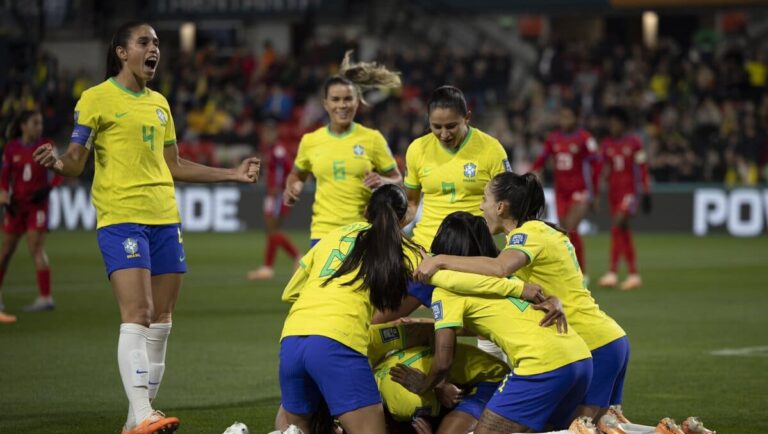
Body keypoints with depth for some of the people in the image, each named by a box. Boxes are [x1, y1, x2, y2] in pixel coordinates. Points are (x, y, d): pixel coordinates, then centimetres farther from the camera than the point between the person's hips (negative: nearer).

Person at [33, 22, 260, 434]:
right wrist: (57, 163, -27)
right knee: (137, 315, -17)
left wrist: (231, 174, 26)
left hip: (165, 218, 7)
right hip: (120, 218, -7)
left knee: (161, 320, 5)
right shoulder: (96, 99, -2)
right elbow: (76, 162, -4)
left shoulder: (159, 103, 17)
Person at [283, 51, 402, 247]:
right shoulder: (310, 141, 6)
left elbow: (397, 178, 8)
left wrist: (383, 182, -14)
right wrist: (292, 188, 1)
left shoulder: (372, 139, 1)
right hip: (323, 232, 1)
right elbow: (297, 174, 23)